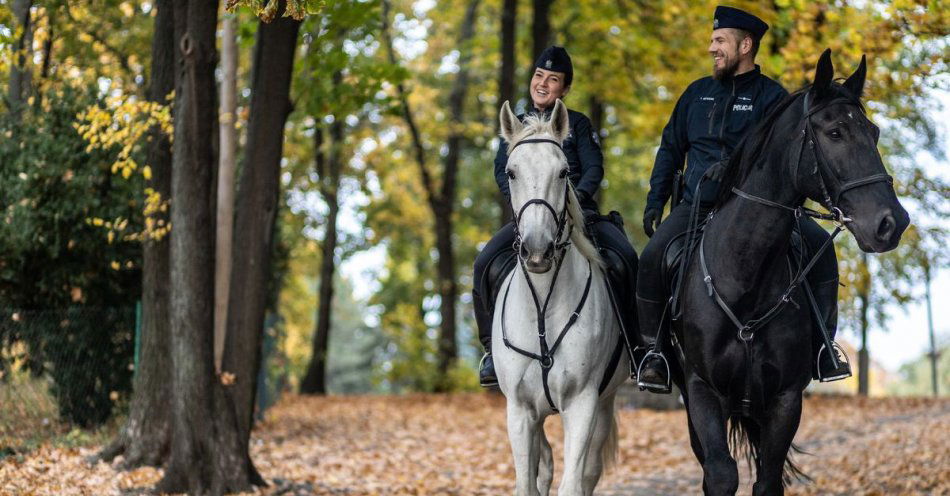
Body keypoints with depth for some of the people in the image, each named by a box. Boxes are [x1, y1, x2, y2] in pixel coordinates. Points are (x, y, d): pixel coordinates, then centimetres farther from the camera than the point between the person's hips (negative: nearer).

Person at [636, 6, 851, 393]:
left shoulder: (771, 96, 3)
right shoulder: (698, 93, 15)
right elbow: (671, 148, 20)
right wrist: (655, 201, 11)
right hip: (696, 206, 2)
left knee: (818, 243, -23)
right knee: (652, 258, -24)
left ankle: (822, 346, -13)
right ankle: (655, 351, -10)